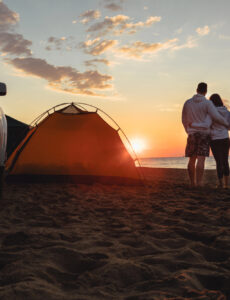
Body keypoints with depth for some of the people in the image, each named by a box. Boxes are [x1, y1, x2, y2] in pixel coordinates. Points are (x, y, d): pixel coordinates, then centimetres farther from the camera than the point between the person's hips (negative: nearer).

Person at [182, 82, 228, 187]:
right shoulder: (207, 103, -5)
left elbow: (184, 120, 13)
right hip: (204, 133, -4)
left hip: (192, 134, 4)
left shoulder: (187, 103, 7)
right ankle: (199, 183, -16)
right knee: (201, 159, -10)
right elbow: (217, 117, -11)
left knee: (192, 160, 8)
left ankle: (192, 183, 10)